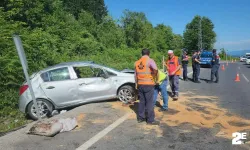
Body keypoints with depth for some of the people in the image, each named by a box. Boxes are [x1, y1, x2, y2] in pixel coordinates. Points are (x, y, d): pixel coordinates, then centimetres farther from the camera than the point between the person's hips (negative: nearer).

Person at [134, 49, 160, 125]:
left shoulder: (137, 62, 9)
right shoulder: (150, 60, -9)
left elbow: (135, 75, 14)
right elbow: (155, 70, -27)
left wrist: (136, 84, 24)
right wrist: (153, 77, -9)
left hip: (140, 84, 6)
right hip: (148, 84, -6)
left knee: (142, 101, 16)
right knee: (149, 102, 1)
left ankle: (140, 117, 24)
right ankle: (150, 120, 8)